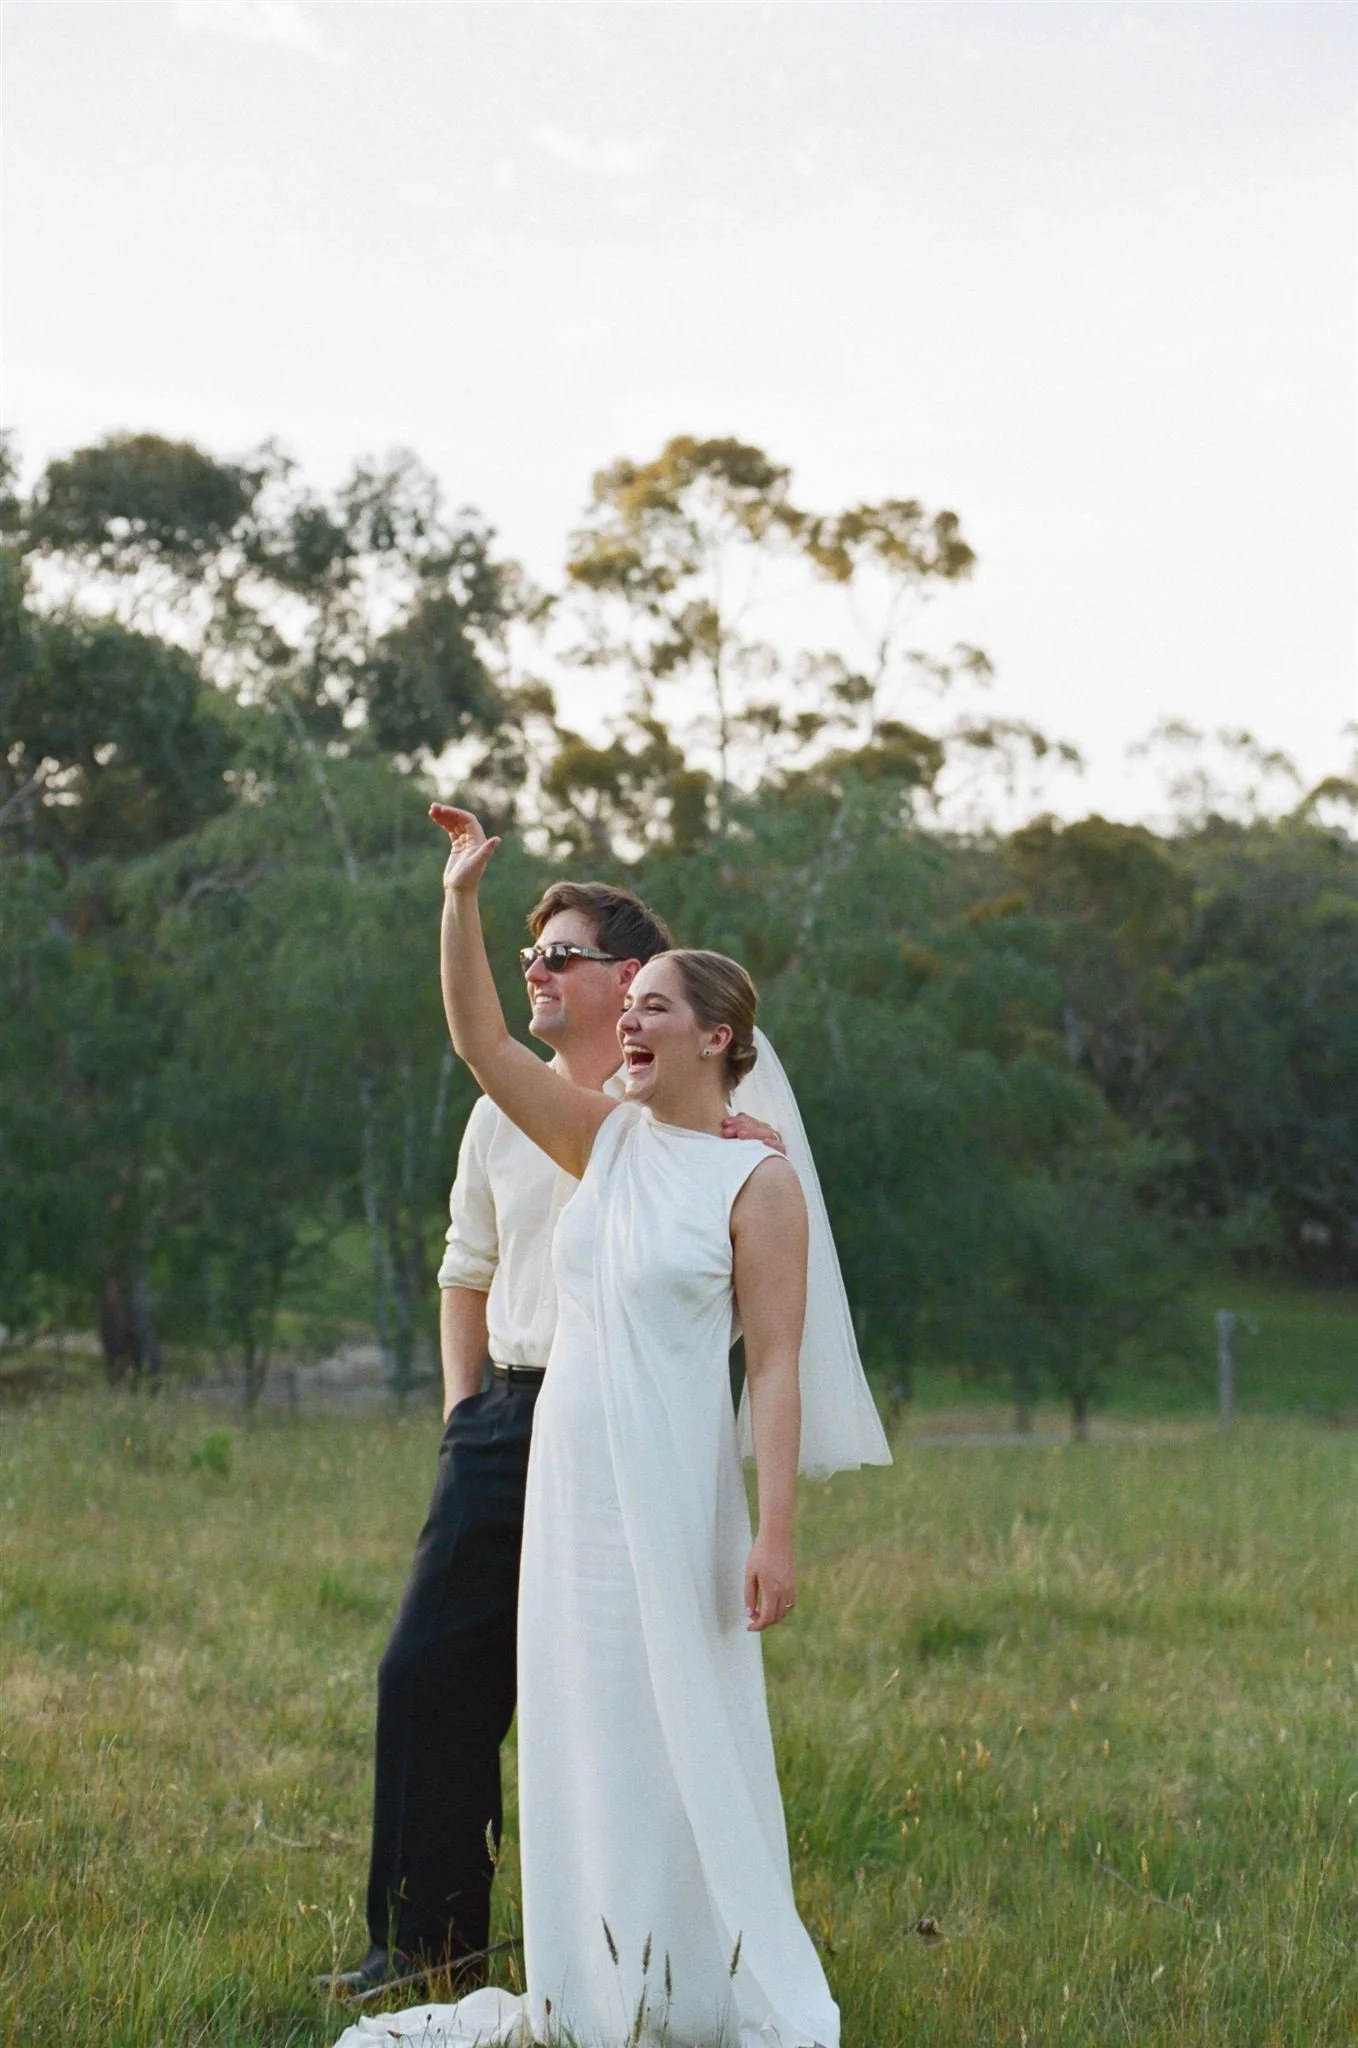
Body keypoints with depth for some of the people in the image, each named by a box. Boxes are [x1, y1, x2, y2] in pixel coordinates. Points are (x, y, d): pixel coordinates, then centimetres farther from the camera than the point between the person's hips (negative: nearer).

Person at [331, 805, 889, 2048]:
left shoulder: (758, 1182, -8)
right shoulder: (607, 1139, 9)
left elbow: (777, 1367, -12)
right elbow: (483, 1044, 4)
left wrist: (777, 1531, -18)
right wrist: (462, 896, -5)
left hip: (674, 1485, -6)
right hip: (569, 1475, 6)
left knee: (689, 1735, -1)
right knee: (581, 1734, 11)